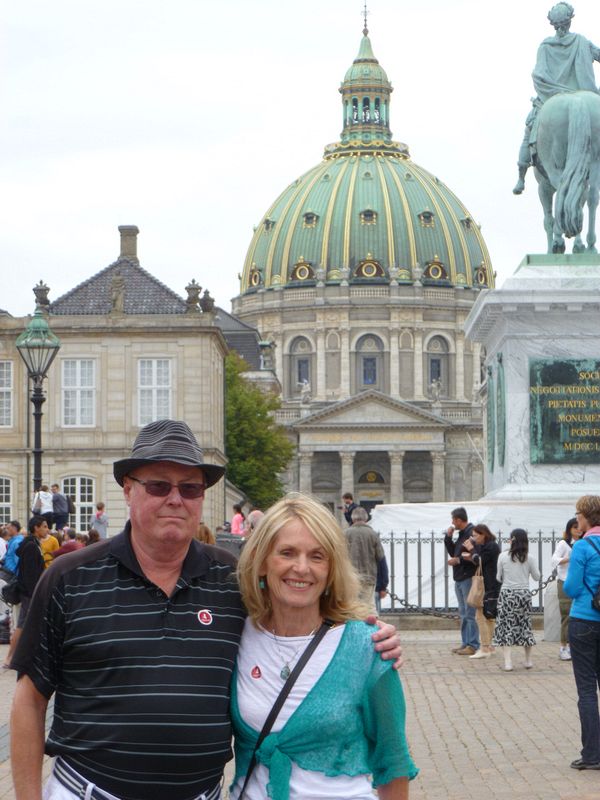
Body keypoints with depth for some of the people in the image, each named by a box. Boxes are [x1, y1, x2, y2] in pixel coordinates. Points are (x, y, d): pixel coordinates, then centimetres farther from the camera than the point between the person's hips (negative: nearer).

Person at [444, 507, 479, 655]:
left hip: (469, 578, -10)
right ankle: (465, 643, 18)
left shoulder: (472, 533, -13)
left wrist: (459, 560, -16)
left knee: (469, 614, -8)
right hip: (459, 579, 10)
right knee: (463, 613, 13)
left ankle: (473, 645, -6)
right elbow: (453, 552, 22)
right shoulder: (461, 534, 16)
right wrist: (448, 537, 10)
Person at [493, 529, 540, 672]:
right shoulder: (529, 558, -4)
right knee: (525, 625, 14)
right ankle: (528, 661, 22)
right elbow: (536, 577, 6)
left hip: (507, 594, -2)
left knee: (506, 626, 1)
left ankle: (508, 661, -10)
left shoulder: (503, 556, -6)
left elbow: (499, 578, 1)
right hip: (524, 594, 2)